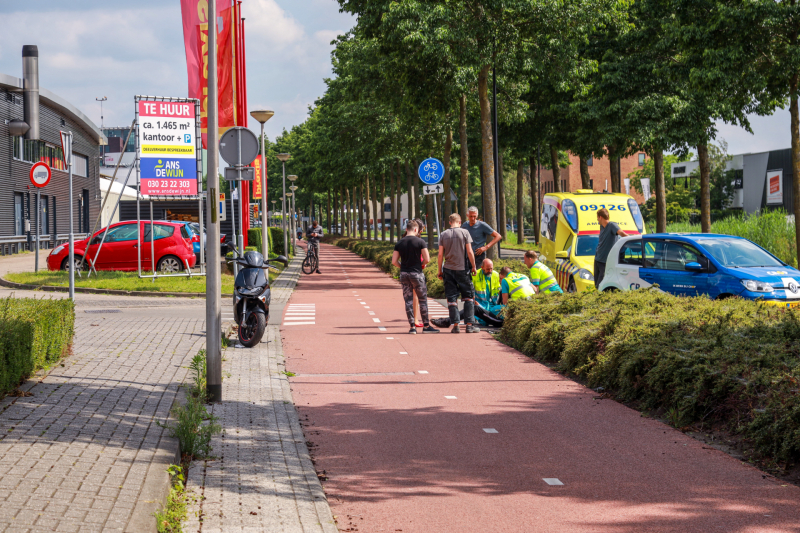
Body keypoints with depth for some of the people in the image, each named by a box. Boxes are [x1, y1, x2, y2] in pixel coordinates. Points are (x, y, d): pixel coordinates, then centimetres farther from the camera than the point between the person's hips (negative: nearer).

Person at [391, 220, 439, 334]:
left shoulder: (399, 243, 3)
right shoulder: (420, 242, -7)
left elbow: (394, 261, 1)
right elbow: (427, 259, -10)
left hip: (404, 273, 3)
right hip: (416, 273, -3)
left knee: (408, 300, 7)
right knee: (423, 299, 7)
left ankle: (412, 327, 6)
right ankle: (426, 326, 9)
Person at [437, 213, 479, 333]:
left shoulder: (443, 235, 1)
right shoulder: (464, 232, -4)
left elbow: (440, 255, 0)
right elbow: (469, 252, -6)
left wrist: (440, 270, 9)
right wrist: (473, 266, 4)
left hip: (448, 269, 2)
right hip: (462, 269, -2)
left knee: (452, 298, 6)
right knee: (468, 297, 8)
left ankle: (455, 325, 2)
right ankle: (470, 324, 3)